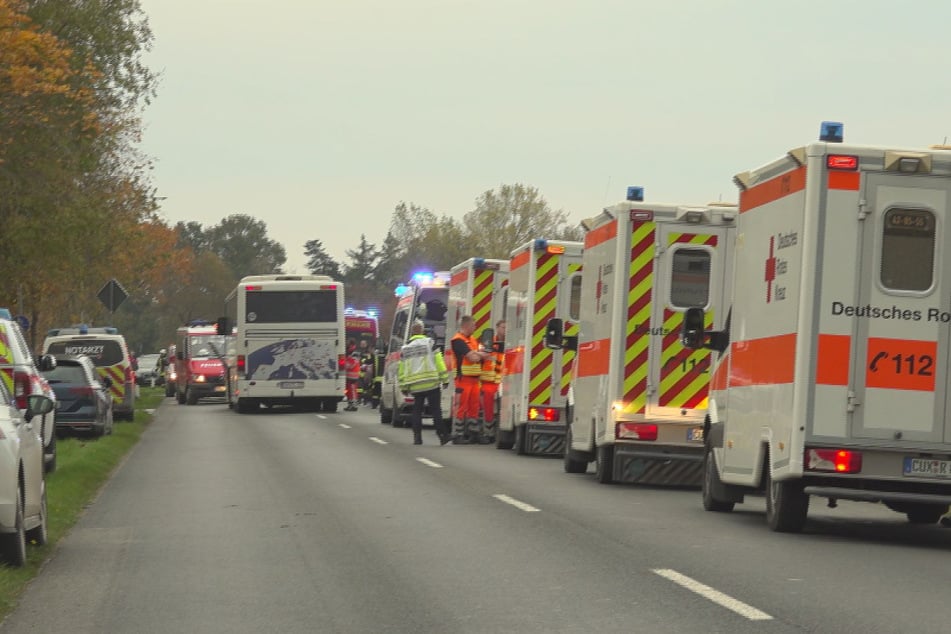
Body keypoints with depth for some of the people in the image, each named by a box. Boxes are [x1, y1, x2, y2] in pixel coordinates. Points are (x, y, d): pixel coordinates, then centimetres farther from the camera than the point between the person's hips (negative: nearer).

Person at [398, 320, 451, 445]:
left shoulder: (405, 349, 9)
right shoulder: (429, 343, -2)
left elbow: (401, 370, 11)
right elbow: (439, 362, -6)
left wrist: (403, 386, 16)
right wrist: (444, 379, -2)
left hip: (415, 386, 3)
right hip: (432, 383, -3)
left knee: (417, 411, 12)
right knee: (436, 410, -2)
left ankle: (417, 436, 7)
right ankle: (442, 435, -8)